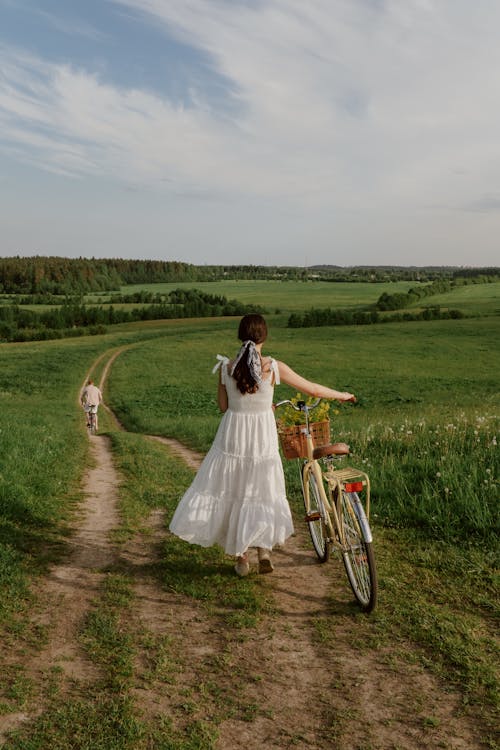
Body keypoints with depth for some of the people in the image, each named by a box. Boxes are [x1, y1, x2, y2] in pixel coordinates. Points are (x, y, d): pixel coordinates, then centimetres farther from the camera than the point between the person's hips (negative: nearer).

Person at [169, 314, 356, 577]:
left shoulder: (226, 367, -8)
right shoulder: (274, 367, -12)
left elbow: (223, 405, 2)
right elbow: (313, 389, -3)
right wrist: (342, 395, 14)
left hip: (232, 438, 1)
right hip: (263, 439, -1)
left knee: (232, 493, 14)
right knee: (261, 494, 18)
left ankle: (241, 558, 22)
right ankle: (263, 550, 7)